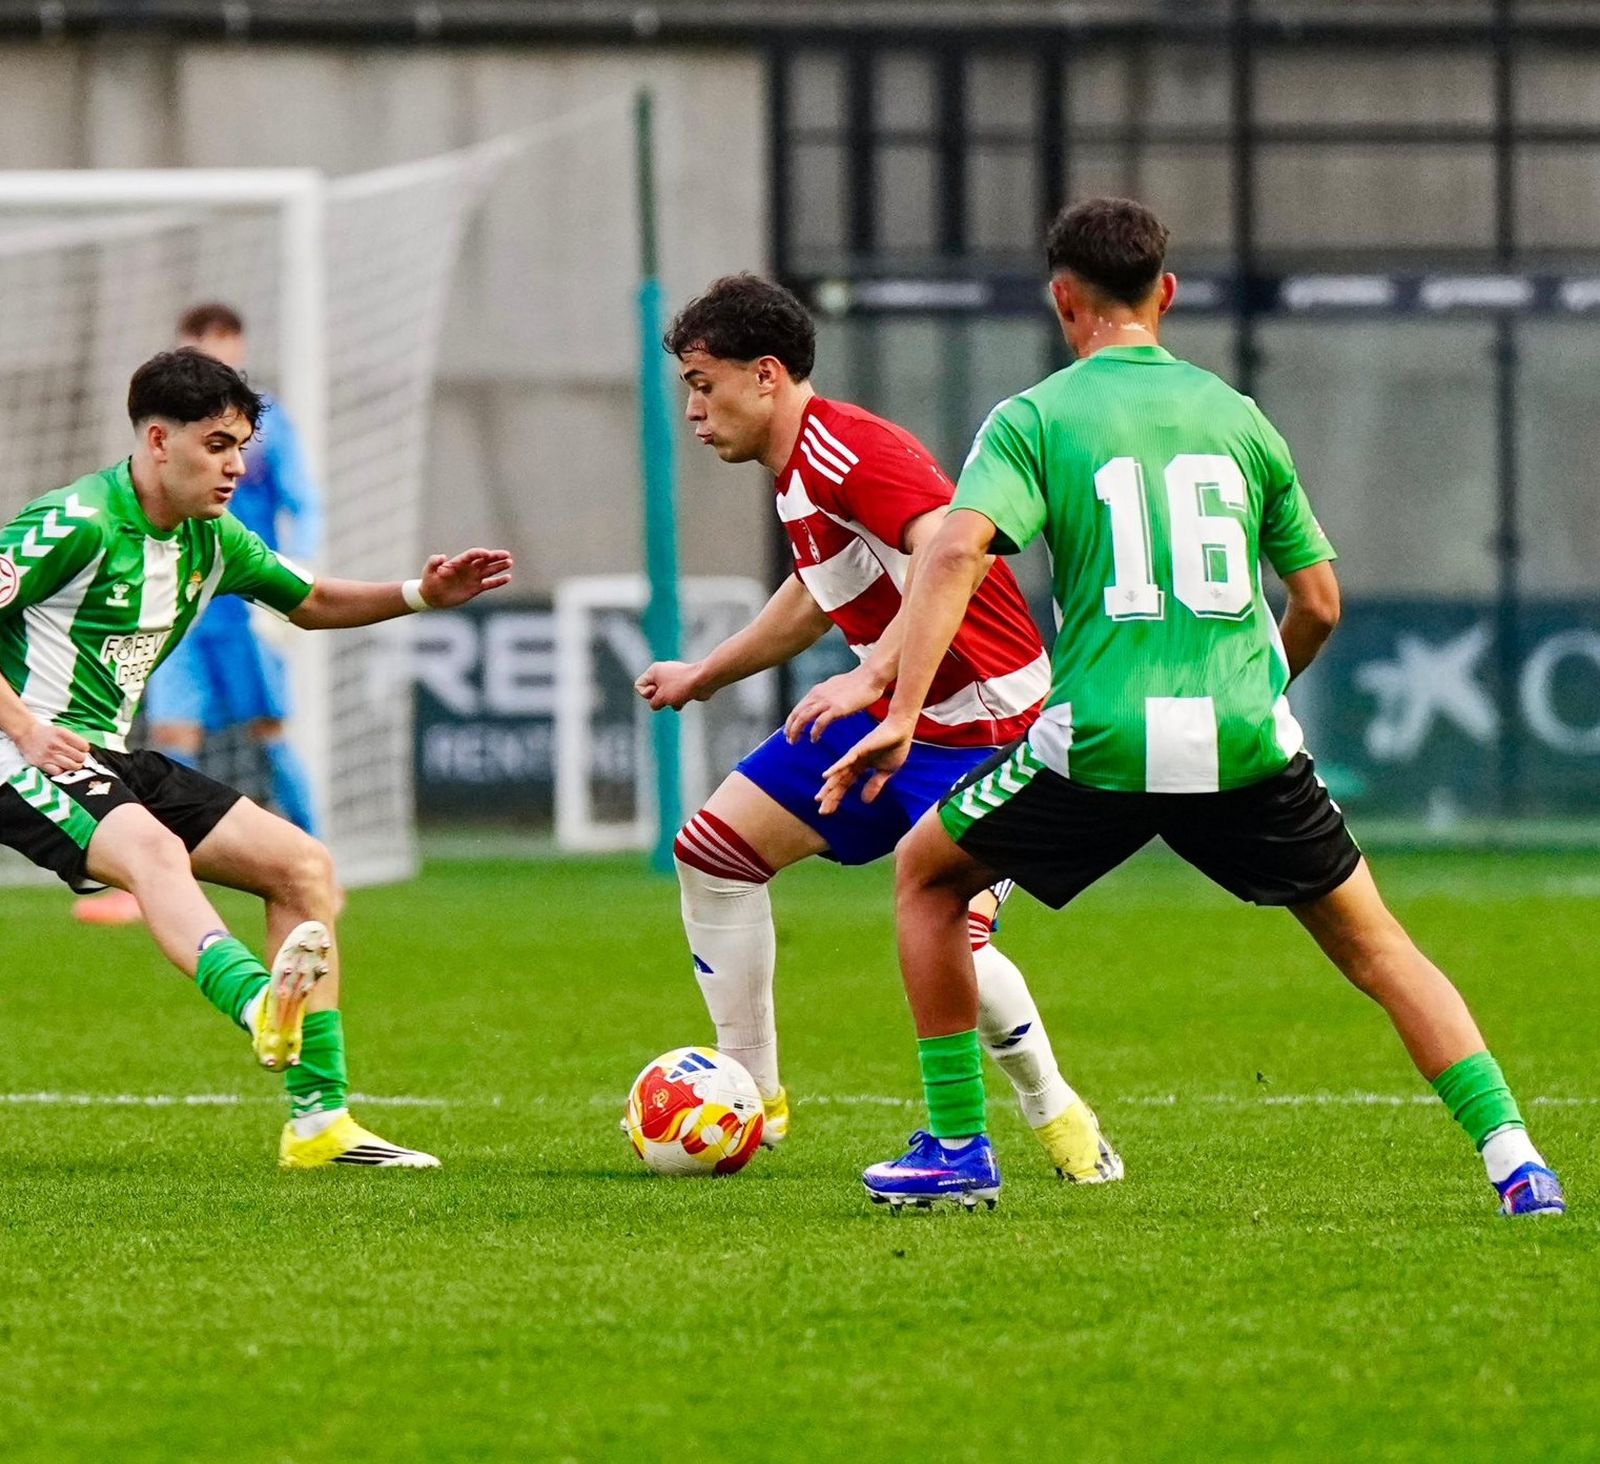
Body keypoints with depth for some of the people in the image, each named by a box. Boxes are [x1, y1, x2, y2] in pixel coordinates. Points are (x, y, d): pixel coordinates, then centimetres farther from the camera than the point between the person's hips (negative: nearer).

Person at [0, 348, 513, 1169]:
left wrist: (420, 596, 8)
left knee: (304, 867, 3)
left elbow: (311, 603, 25)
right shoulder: (76, 524, -15)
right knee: (153, 848, -39)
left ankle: (318, 1119, 2)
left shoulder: (213, 541, 11)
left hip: (113, 761, 9)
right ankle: (263, 1006, -67)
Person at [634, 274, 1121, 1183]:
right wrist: (707, 675, 38)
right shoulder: (797, 469, 8)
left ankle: (1061, 1122, 0)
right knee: (713, 850, 7)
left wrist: (871, 678, -47)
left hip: (981, 723, -10)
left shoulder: (852, 452, -23)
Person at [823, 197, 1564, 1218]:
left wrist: (901, 715, -17)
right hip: (1247, 738, 2)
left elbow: (957, 552, -13)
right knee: (1374, 943, 16)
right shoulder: (1237, 416, 14)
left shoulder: (1035, 419, 4)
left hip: (1101, 742, -2)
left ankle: (959, 1149, 18)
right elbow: (1320, 604, 16)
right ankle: (1513, 1160, 1)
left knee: (928, 877, 21)